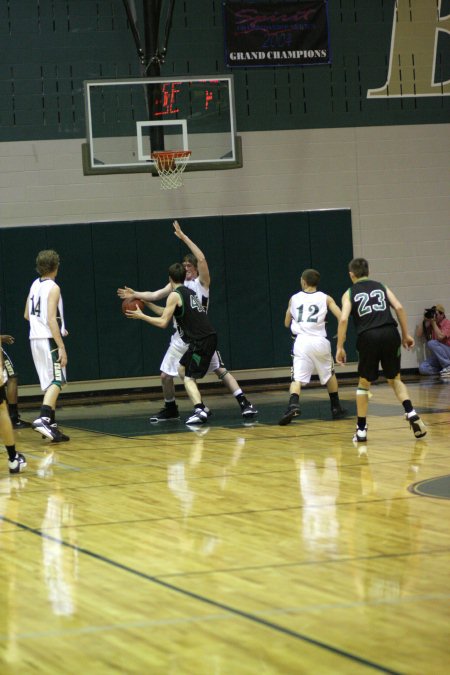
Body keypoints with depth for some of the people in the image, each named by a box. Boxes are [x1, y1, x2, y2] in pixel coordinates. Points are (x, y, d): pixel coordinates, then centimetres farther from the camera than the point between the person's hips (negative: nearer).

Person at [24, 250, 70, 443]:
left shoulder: (35, 285, 12)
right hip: (49, 339, -8)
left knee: (49, 384, 15)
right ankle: (43, 419, -28)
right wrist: (61, 347, -20)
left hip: (35, 339, 8)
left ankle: (51, 424, 16)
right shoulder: (53, 288, -12)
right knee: (57, 382, -12)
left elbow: (27, 315, 18)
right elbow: (51, 319, -19)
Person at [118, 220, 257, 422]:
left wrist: (184, 237, -20)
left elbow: (201, 258, -19)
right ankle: (170, 410, 26)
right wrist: (135, 294, 5)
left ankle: (244, 403, -9)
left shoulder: (202, 282, -4)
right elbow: (155, 295, 16)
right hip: (181, 337, 6)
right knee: (166, 375, 7)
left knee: (220, 370, -10)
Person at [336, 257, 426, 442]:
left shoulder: (349, 293, 13)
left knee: (364, 383, 15)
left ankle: (361, 430, 13)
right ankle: (411, 414, -5)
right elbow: (399, 307, 7)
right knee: (395, 379, 18)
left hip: (368, 337, -2)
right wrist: (406, 335, 10)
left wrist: (340, 347, 0)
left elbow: (343, 319, -2)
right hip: (390, 333, 2)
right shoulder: (381, 287, 20)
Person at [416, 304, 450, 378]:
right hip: (437, 357, 5)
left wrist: (434, 323, -20)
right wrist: (425, 320, -6)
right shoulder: (430, 324, 7)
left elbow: (440, 337, -25)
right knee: (422, 368, -19)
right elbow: (419, 334, -1)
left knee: (431, 343, -30)